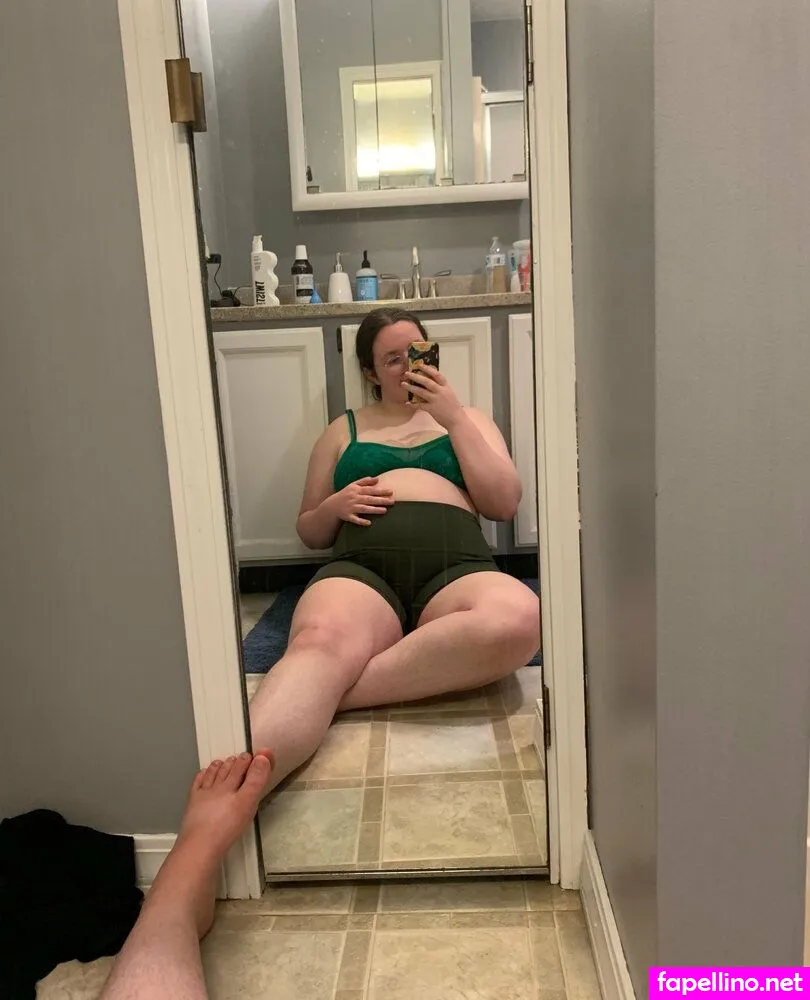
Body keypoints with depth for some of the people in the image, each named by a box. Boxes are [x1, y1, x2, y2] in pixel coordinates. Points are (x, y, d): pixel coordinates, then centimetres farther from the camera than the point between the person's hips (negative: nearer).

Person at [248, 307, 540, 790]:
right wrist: (334, 507, 3)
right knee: (318, 642, -37)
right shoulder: (344, 430, 28)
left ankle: (320, 695, -35)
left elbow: (505, 504, 11)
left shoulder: (468, 418, 27)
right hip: (361, 568, 0)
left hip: (455, 566, 1)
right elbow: (310, 531, 27)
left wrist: (454, 418, 6)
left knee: (519, 618, -37)